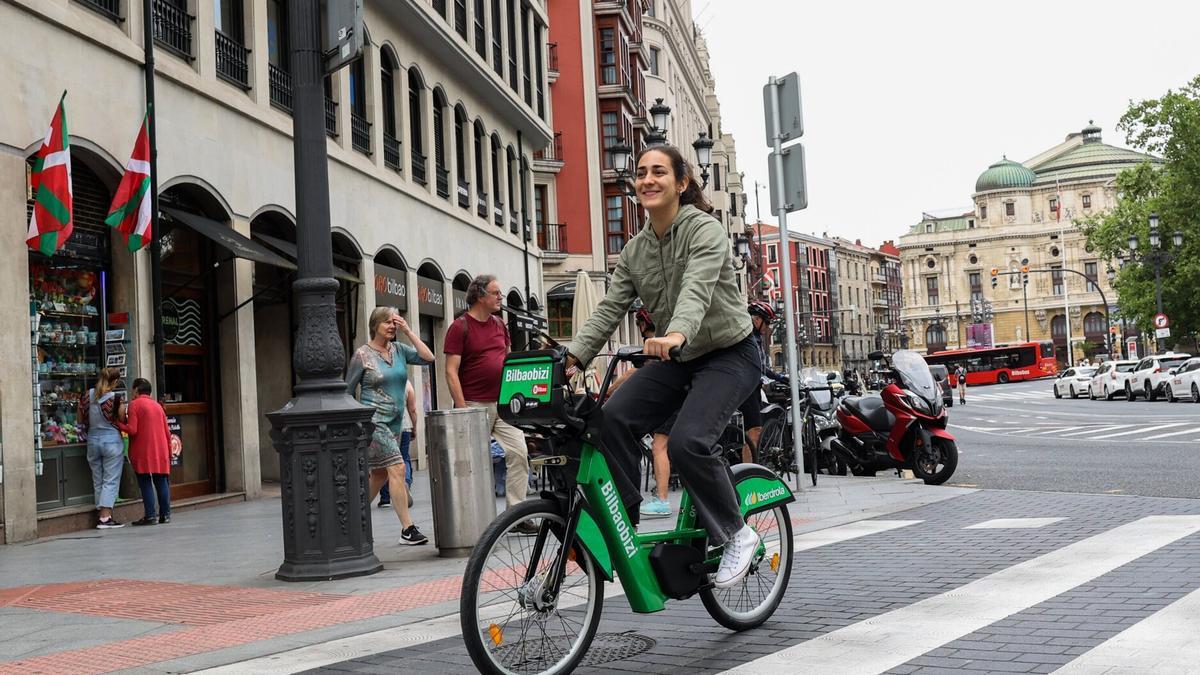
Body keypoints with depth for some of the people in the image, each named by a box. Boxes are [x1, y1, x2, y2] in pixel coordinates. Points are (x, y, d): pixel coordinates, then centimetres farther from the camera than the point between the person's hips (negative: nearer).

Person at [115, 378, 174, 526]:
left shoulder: (134, 404, -3)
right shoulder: (158, 405, 15)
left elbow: (132, 429, -12)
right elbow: (167, 431, 14)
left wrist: (118, 424, 2)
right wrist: (168, 451, 21)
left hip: (143, 452, -5)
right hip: (161, 451, 5)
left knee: (145, 483, -1)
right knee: (161, 482, 8)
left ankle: (150, 516, -4)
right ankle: (165, 514, 9)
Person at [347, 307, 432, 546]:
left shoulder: (399, 349, 9)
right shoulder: (362, 354, -5)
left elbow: (428, 358, -4)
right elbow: (347, 391, 1)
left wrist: (408, 332, -6)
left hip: (394, 423, 7)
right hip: (373, 420, -7)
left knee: (380, 475, 13)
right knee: (397, 467, -17)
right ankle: (407, 529, -15)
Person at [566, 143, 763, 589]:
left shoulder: (705, 230, -15)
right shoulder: (634, 250, 6)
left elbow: (697, 288, -33)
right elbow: (609, 309, -1)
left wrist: (677, 333, -53)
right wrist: (574, 355, -17)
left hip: (729, 355, -6)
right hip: (677, 359, 6)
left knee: (686, 443, -27)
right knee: (614, 418, -19)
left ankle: (736, 535, -5)